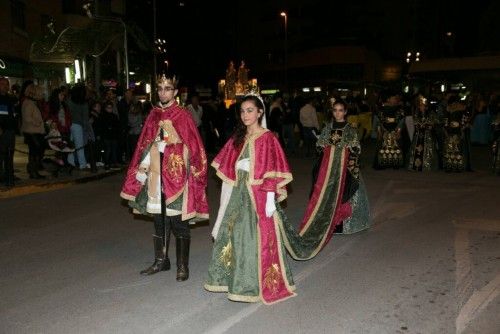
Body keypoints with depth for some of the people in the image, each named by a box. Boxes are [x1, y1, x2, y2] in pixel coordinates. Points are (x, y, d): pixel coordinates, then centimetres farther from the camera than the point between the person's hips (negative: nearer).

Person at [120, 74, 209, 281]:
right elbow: (145, 145, 13)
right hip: (156, 174, 5)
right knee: (160, 221, 13)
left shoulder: (182, 116, -3)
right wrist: (142, 169, 7)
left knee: (178, 222, -1)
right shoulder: (153, 115, 11)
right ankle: (161, 261, 26)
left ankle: (182, 266, 9)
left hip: (176, 174, -5)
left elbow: (192, 147, -5)